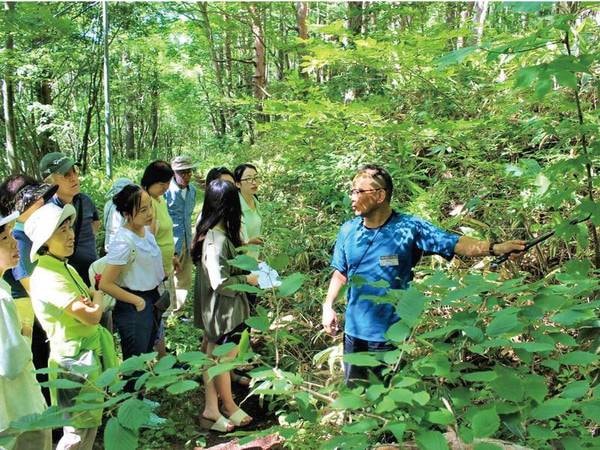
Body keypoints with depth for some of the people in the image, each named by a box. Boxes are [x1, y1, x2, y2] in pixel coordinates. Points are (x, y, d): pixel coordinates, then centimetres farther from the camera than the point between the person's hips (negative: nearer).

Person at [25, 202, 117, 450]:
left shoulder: (65, 267, 7)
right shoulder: (47, 276, -23)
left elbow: (91, 307, 12)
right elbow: (92, 316, -27)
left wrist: (92, 302, -12)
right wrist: (97, 297, -5)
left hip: (91, 353, 9)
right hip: (74, 360, -9)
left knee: (91, 423, 19)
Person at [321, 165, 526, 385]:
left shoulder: (409, 228, -15)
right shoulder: (348, 231, -1)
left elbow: (455, 244, -21)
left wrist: (494, 248, -33)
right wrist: (328, 305, 1)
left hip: (390, 334, -4)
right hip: (354, 331, 4)